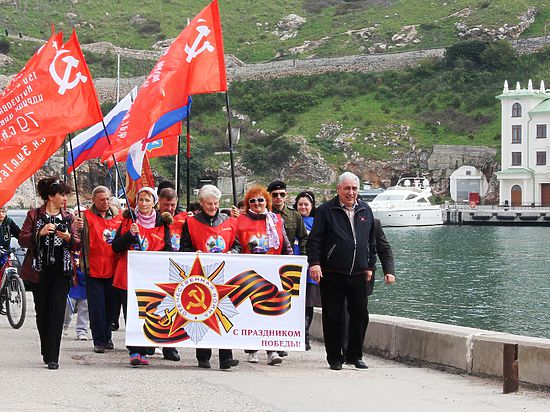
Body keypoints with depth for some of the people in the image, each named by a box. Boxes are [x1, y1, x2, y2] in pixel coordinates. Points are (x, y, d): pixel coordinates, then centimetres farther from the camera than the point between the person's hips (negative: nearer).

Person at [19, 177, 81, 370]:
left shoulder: (68, 217, 10)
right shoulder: (34, 215, 2)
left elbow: (77, 244, 9)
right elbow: (22, 239, -3)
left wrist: (68, 238, -13)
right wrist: (40, 233, -19)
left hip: (62, 271, 1)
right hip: (40, 270, -1)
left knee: (57, 311, -9)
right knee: (42, 311, 6)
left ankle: (52, 357, -12)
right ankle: (47, 352, 22)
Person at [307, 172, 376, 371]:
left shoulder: (365, 211, 13)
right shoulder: (326, 211, -1)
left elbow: (371, 241, 20)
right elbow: (314, 239, -5)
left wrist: (370, 265, 17)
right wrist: (314, 263, -16)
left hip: (358, 274, 4)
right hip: (332, 274, -4)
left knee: (360, 315, 2)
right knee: (333, 317, 1)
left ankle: (355, 355, 15)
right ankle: (335, 358, 10)